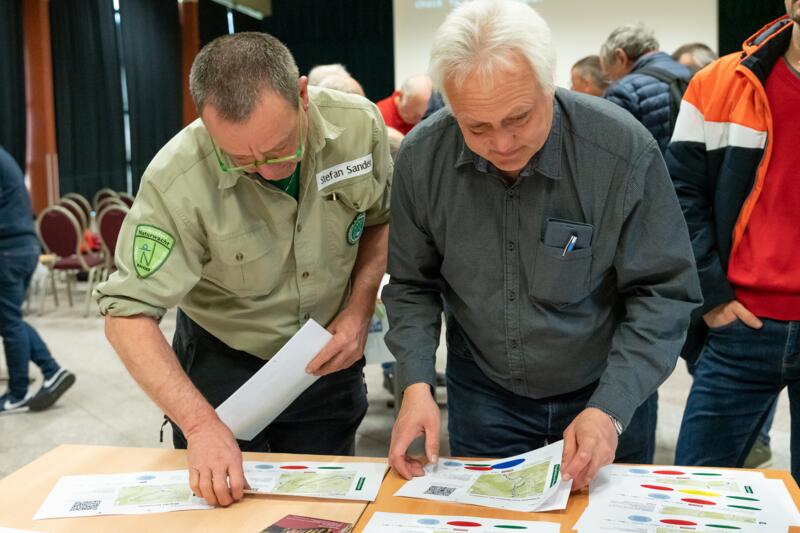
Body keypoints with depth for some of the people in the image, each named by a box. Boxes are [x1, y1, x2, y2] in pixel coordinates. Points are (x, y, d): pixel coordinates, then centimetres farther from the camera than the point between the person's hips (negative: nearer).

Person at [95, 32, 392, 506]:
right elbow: (129, 314, -25)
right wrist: (201, 425, -35)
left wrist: (360, 309, -12)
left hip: (329, 360, 3)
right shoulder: (178, 180, -29)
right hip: (221, 366, -2)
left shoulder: (359, 125, -19)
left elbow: (382, 217, 0)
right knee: (219, 507, 15)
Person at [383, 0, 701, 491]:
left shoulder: (626, 151, -24)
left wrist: (610, 409, -27)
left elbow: (663, 293, -17)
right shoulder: (422, 157, -15)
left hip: (605, 396, -1)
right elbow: (412, 286, -4)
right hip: (481, 395, 2)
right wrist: (416, 384, -17)